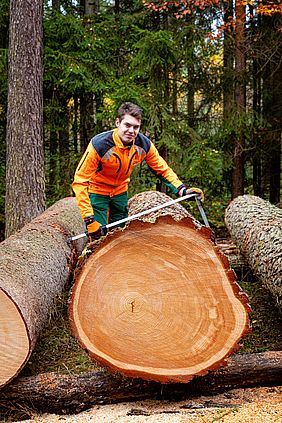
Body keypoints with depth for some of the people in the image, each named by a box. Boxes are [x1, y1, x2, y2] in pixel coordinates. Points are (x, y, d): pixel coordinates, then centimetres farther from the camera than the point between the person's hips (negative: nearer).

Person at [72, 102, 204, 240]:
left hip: (120, 191, 5)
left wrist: (182, 189, -21)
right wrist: (89, 220, -37)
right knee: (98, 236, -11)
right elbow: (80, 182, -31)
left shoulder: (144, 144, -19)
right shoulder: (99, 144, -33)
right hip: (97, 191, -5)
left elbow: (162, 169, -4)